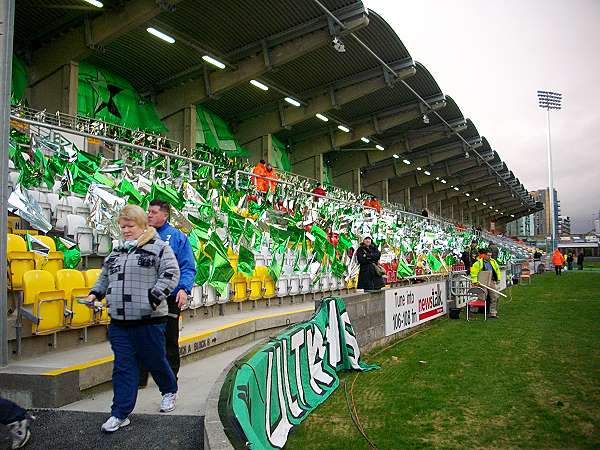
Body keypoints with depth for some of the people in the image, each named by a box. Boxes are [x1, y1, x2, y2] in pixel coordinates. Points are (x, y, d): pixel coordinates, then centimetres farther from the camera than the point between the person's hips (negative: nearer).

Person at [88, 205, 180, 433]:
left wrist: (153, 298, -20)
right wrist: (95, 293, 12)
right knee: (123, 367, 6)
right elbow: (105, 277, 27)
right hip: (119, 322, 5)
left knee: (155, 361, 11)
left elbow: (170, 274, -13)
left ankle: (169, 391, 38)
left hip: (149, 321, -5)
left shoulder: (159, 248, -5)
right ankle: (120, 414, 13)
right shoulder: (116, 252, 16)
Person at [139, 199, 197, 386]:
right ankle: (140, 377, 22)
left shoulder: (177, 237, -2)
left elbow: (188, 267, -6)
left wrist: (184, 289, -20)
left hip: (169, 297, -3)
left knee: (169, 341, 9)